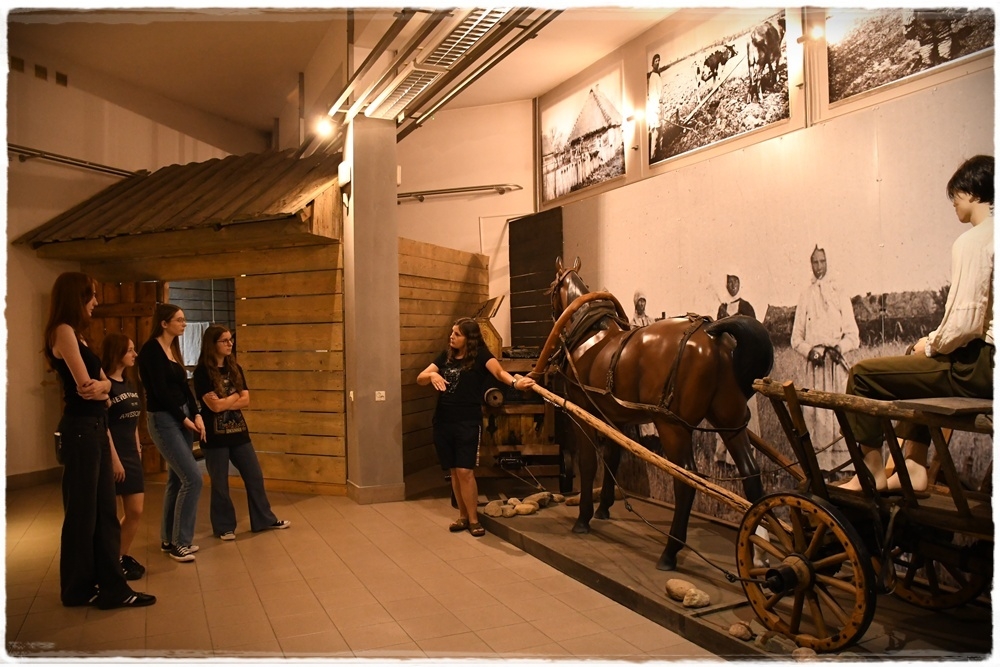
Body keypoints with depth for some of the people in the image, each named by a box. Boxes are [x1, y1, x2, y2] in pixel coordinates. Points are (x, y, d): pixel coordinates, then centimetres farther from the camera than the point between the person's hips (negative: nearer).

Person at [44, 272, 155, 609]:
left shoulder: (77, 335, 16)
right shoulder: (63, 331, -12)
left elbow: (104, 382, 6)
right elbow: (84, 385, -19)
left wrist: (99, 385, -14)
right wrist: (96, 388, 0)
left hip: (95, 427, 9)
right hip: (80, 428, -9)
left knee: (104, 512, 11)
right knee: (82, 513, 3)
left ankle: (111, 586, 18)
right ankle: (79, 589, 18)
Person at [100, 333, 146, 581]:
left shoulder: (128, 384, 13)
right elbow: (103, 425, -16)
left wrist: (137, 449, 12)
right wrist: (114, 458, -18)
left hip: (131, 454, 8)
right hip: (114, 455, -8)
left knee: (135, 511, 10)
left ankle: (123, 556, 24)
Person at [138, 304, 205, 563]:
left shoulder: (174, 349, 12)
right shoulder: (151, 349, -13)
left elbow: (184, 386, 10)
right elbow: (160, 390, -17)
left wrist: (196, 415, -3)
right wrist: (184, 418, -11)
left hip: (181, 418, 8)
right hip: (163, 419, -8)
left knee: (176, 479, 12)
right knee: (192, 478, -12)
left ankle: (169, 539, 23)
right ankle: (179, 542, 0)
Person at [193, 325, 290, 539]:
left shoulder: (235, 369, 7)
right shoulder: (203, 373, -11)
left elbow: (246, 401, 0)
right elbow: (214, 405, -19)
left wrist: (224, 402, -14)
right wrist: (235, 396, -5)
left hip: (239, 432, 6)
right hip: (215, 436, -6)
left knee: (255, 477, 10)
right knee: (220, 484, 6)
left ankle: (265, 519, 23)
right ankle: (224, 527, 22)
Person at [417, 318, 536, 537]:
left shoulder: (480, 355, -7)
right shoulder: (445, 356, 8)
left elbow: (499, 371, -26)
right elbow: (420, 378, 3)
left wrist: (515, 382, -47)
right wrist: (432, 375, -20)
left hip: (468, 422, -5)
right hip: (443, 421, 5)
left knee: (465, 471, -7)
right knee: (454, 471, 11)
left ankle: (473, 519, 9)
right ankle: (463, 516, 24)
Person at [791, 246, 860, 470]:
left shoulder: (840, 295, 11)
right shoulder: (805, 297, 13)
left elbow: (853, 336, 6)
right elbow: (796, 338, 11)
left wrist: (839, 347, -13)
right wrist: (810, 351, -7)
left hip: (837, 363, -1)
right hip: (814, 363, 1)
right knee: (815, 413, -4)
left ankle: (843, 466, -4)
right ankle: (820, 466, -1)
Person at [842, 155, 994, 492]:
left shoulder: (973, 241, -16)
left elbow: (964, 323, -23)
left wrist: (931, 346, -4)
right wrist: (934, 341, 13)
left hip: (981, 366, -10)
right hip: (987, 361, 10)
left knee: (863, 374, -6)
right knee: (917, 368, 33)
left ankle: (872, 471, 9)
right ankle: (914, 466, 30)